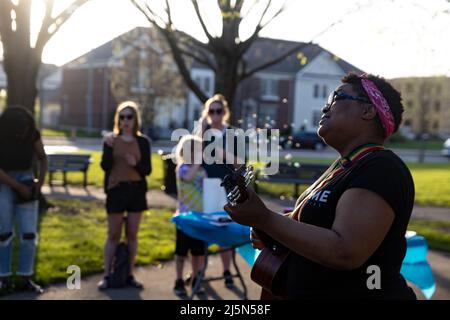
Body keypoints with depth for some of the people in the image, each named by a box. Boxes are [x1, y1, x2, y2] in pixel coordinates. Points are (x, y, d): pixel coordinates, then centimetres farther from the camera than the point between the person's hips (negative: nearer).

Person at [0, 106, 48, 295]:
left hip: (26, 180, 3)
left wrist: (40, 182, -9)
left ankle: (26, 279, 5)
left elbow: (42, 158, 6)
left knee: (29, 233, -4)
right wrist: (19, 187, -24)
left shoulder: (33, 134, -7)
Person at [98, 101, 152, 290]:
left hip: (136, 191, 1)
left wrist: (136, 164, -18)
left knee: (132, 235, 7)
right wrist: (110, 147, -20)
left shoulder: (143, 141, 3)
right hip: (116, 191, -1)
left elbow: (147, 170, 1)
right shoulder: (111, 140, 2)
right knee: (113, 235, 3)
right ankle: (106, 276, 9)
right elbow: (105, 166, -7)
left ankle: (129, 275, 16)